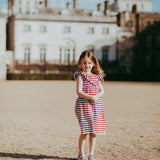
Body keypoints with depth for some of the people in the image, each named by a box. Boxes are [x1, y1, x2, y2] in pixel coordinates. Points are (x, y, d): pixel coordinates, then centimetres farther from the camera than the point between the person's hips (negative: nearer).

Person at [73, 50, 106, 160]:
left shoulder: (96, 77, 14)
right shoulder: (80, 75, -2)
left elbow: (102, 91, 13)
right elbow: (79, 92, -10)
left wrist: (97, 96, -9)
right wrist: (90, 97, -21)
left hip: (96, 105, 5)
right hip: (83, 105, -5)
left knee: (94, 131, 8)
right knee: (85, 131, -5)